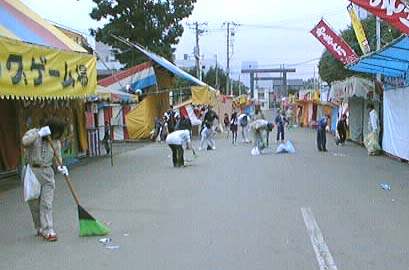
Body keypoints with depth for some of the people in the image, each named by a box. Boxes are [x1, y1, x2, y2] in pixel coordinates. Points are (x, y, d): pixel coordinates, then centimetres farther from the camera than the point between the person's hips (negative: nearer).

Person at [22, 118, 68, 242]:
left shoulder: (56, 142, 5)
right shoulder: (33, 133, -5)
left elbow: (57, 157, 10)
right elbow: (24, 142, -25)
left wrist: (60, 167, -9)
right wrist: (39, 134, -26)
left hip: (47, 173, 1)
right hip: (31, 172, -1)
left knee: (46, 203, -7)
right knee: (34, 204, 8)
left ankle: (48, 231, -6)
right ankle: (40, 228, 24)